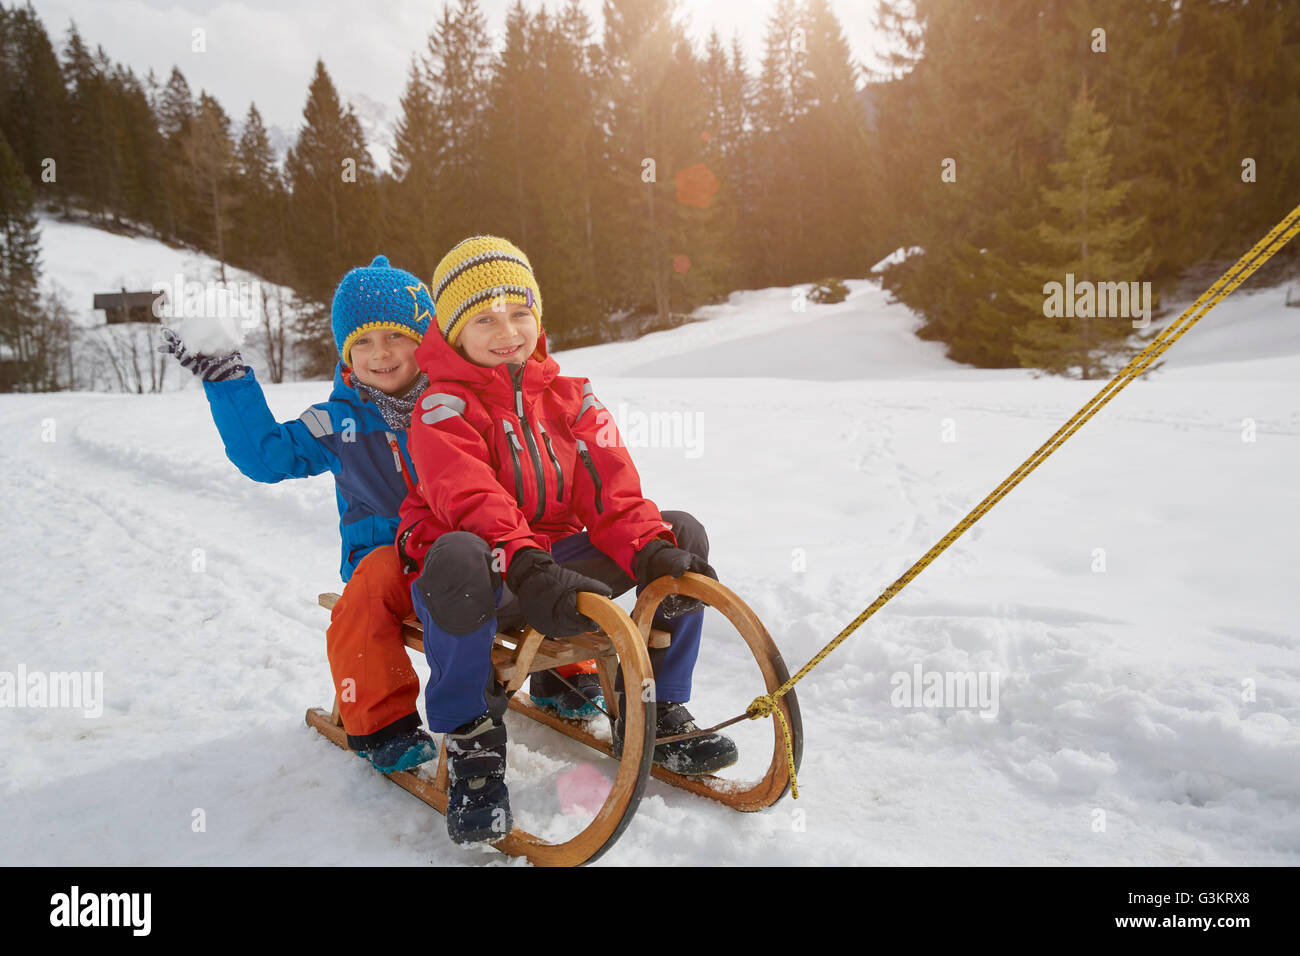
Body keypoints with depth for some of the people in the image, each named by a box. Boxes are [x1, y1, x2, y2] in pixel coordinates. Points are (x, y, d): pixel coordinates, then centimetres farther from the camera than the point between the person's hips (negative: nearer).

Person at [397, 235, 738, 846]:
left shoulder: (571, 397, 10)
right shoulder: (443, 407, -6)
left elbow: (609, 490, -2)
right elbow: (472, 501, -25)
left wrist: (651, 548, -22)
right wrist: (526, 569, -43)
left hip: (556, 560, 6)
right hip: (483, 585, -5)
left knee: (683, 535, -8)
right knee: (459, 557, -42)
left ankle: (651, 711, 1)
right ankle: (471, 740, -20)